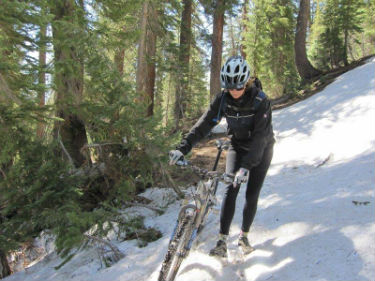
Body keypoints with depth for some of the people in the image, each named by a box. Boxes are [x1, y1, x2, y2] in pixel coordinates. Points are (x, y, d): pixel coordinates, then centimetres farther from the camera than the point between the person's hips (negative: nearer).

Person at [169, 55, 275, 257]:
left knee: (252, 195, -3)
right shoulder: (223, 99, -16)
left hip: (261, 149, -2)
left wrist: (246, 166, -44)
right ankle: (222, 241, -10)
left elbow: (260, 136, -33)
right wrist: (183, 148, -34)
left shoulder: (260, 101, -26)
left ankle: (244, 236, 18)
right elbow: (204, 124, -22)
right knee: (231, 190, -12)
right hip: (237, 146, 2)